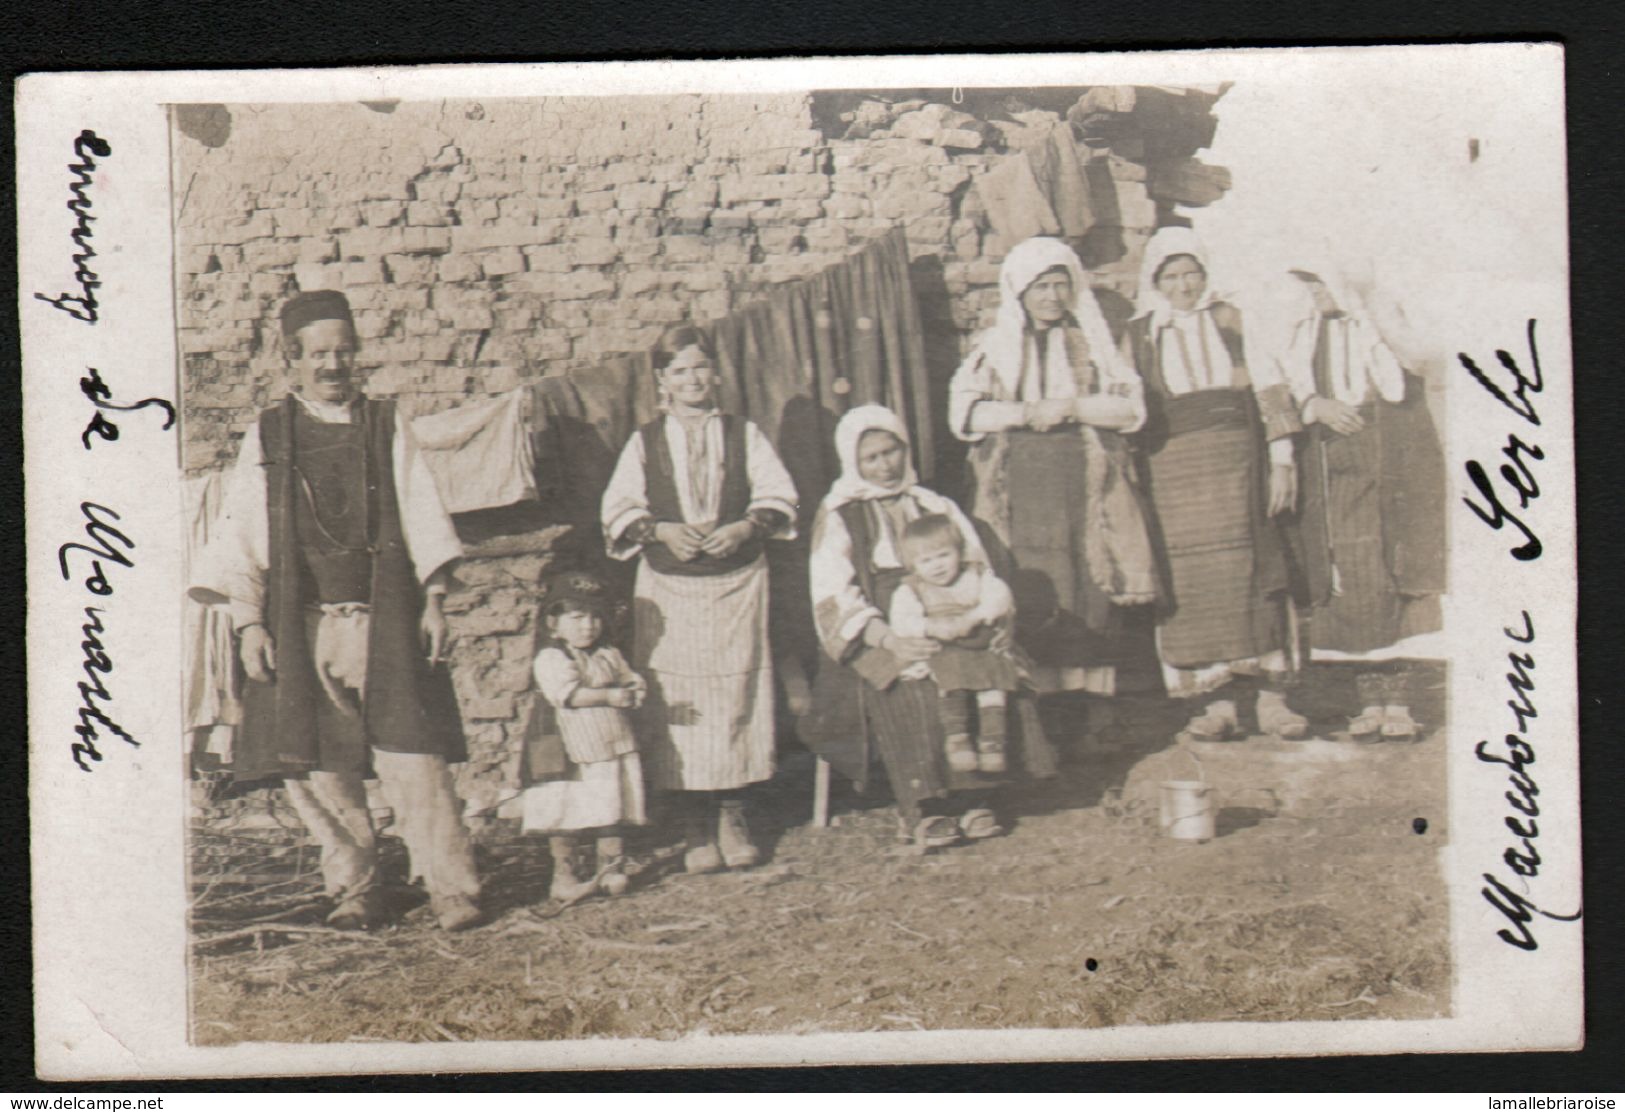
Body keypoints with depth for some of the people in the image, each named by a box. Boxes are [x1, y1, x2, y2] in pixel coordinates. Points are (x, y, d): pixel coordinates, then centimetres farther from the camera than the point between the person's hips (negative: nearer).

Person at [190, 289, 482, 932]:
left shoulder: (386, 429, 9)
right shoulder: (266, 439, 8)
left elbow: (423, 522, 8)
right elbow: (240, 539, 6)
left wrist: (433, 601, -1)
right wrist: (248, 623, -2)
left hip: (386, 623, -1)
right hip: (301, 629, 1)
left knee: (413, 758, -8)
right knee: (315, 768, 0)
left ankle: (451, 889, -1)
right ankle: (356, 890, 14)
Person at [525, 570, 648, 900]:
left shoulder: (609, 655, 13)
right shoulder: (550, 659, -8)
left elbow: (633, 682, 16)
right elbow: (568, 694, -21)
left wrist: (633, 694, -8)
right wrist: (609, 695, -23)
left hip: (616, 749, 5)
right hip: (575, 755, -5)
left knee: (610, 814, 9)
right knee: (567, 819, 0)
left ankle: (610, 869, 19)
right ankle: (564, 876, 10)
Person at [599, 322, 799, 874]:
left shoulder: (744, 434, 8)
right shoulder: (643, 443, 7)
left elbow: (778, 495, 3)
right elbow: (619, 509, 2)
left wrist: (745, 527, -15)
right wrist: (663, 530, -15)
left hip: (738, 582, 0)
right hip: (668, 589, 0)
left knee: (737, 695, -2)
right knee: (679, 703, -3)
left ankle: (731, 813, 8)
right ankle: (696, 825, 5)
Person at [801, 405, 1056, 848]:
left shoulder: (933, 506, 20)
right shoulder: (838, 516, 9)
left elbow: (975, 567, 12)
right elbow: (834, 598, -3)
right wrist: (891, 640, -21)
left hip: (945, 624, 3)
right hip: (875, 639, -3)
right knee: (913, 680, -34)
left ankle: (969, 795, -26)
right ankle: (920, 808, -31)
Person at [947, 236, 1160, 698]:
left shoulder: (1091, 343, 14)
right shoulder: (995, 346, 13)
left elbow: (1131, 406, 5)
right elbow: (962, 413, 1)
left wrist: (1073, 407, -9)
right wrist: (1026, 413, -11)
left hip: (1086, 486, 1)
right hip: (1020, 489, -1)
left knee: (1090, 595, -7)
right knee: (1030, 603, -9)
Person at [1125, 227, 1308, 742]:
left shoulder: (1233, 322, 9)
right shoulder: (1138, 337, 10)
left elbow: (1269, 388, 5)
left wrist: (1282, 459, -2)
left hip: (1236, 458, 0)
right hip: (1172, 464, 0)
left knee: (1252, 571, -4)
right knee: (1192, 581, -4)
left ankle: (1271, 698, 0)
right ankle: (1219, 703, 0)